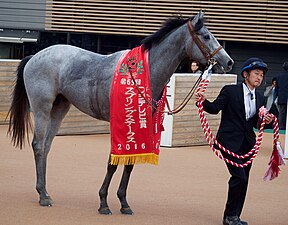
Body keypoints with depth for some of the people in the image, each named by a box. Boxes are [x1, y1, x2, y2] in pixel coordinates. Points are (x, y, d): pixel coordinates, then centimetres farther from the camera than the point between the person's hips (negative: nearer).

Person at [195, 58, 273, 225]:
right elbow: (215, 108, -9)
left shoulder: (260, 98, 12)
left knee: (243, 181, 8)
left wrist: (266, 120, -7)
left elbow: (257, 123, 14)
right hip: (230, 141, -6)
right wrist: (204, 101, -27)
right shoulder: (230, 91, -4)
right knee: (239, 177, -16)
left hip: (248, 144, 6)